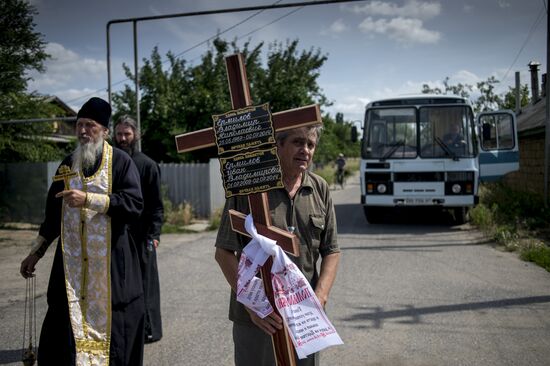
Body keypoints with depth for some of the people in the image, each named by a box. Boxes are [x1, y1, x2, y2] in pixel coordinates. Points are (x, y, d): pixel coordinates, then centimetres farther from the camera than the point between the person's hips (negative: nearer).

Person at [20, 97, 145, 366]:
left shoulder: (120, 162, -3)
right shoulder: (67, 165, 11)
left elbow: (135, 203, -16)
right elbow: (54, 213, 18)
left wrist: (88, 198, -22)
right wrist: (36, 252, 18)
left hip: (111, 260, -4)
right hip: (72, 261, 4)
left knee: (110, 327, 1)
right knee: (64, 329, 3)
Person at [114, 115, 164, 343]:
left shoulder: (147, 165, -2)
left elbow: (156, 204, -5)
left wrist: (154, 233, -14)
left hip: (141, 235, -4)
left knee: (144, 282, 2)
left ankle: (149, 329, 13)